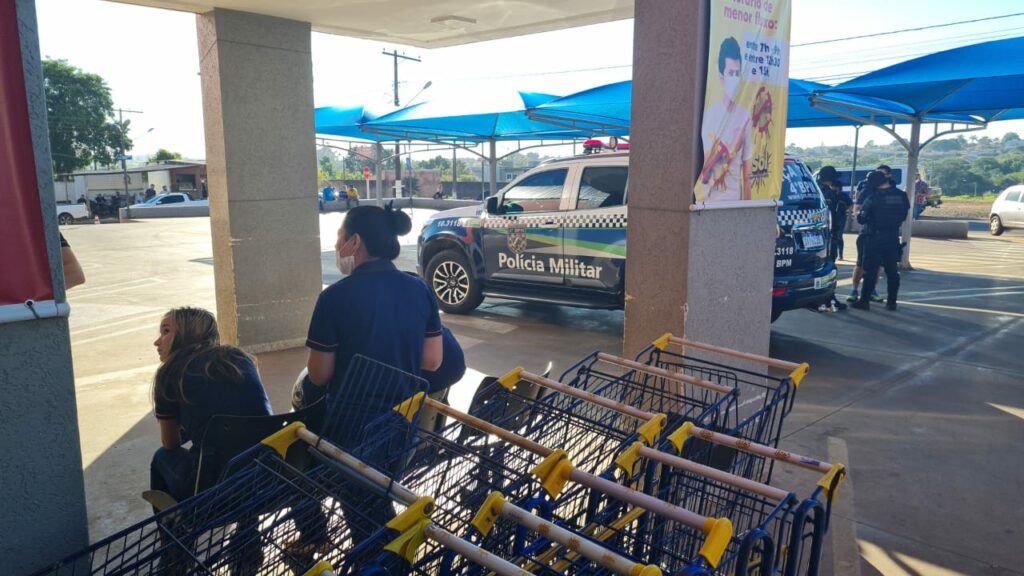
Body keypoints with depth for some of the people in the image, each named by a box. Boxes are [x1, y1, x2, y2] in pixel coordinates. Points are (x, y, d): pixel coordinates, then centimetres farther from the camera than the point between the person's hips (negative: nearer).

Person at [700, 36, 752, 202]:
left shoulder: (745, 116, 6)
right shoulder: (709, 114, -1)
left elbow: (747, 173, 7)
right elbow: (704, 171, -1)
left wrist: (747, 203, 4)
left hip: (737, 197, 2)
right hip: (713, 198, -2)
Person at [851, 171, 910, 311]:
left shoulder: (874, 198, -15)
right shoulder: (901, 196, 0)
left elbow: (861, 218, -10)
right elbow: (903, 216, 11)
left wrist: (859, 213, 11)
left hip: (875, 238, -4)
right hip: (893, 238, 5)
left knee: (870, 270, 0)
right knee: (892, 270, 10)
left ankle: (864, 301, 2)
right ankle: (891, 301, 14)